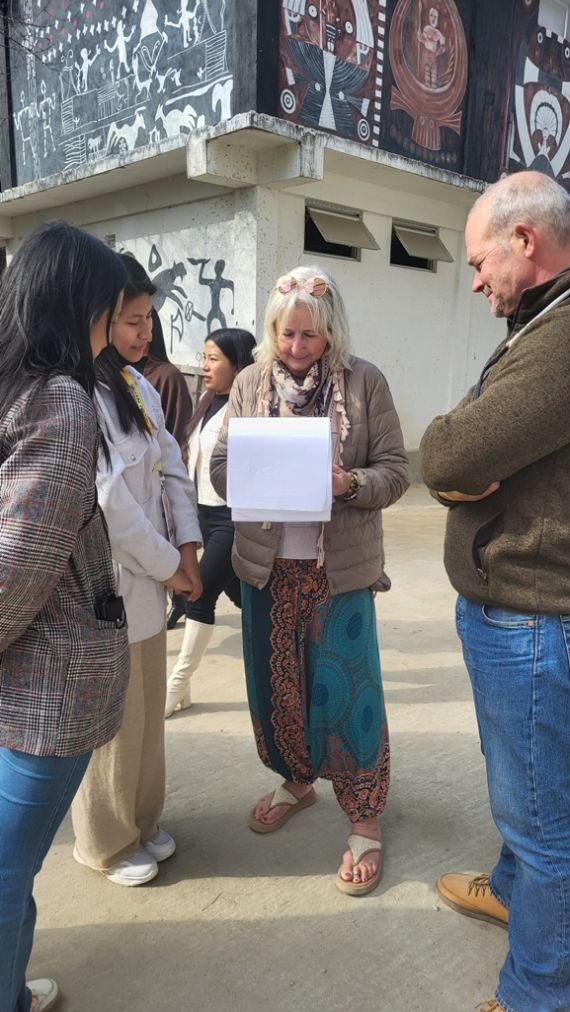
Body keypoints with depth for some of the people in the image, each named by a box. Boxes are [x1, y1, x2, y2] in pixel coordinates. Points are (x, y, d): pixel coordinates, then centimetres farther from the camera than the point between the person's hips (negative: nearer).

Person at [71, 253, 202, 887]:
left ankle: (140, 821, 40)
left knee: (147, 707, 19)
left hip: (147, 575, 8)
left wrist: (186, 547, -2)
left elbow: (172, 468, 9)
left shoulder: (135, 385, 8)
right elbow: (108, 503, -22)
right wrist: (167, 566, -12)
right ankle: (106, 842, 32)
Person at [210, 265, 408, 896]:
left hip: (340, 565, -3)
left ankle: (364, 819, 23)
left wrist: (350, 483, -23)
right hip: (267, 563, 3)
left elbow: (394, 472, -4)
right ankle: (297, 779, 40)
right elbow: (220, 464, 4)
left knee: (345, 687, 3)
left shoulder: (365, 382, -5)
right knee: (275, 680, 15)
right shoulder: (251, 382, 3)